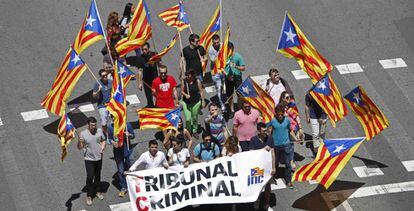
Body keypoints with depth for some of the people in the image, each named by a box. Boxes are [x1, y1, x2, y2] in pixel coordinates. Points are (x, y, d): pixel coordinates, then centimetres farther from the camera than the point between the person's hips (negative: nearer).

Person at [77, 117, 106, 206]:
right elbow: (80, 148, -9)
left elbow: (103, 140, 11)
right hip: (89, 159, -4)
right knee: (90, 177, -5)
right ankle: (89, 196, 6)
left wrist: (103, 147, -9)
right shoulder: (83, 134, -15)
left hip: (99, 158, 4)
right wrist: (79, 142, -30)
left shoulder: (99, 131, -5)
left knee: (97, 176, 18)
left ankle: (98, 191, 37)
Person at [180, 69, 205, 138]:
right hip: (186, 103, 0)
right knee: (188, 119, -6)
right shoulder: (184, 82, -4)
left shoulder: (197, 82, -5)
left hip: (196, 102, 0)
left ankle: (194, 131, 31)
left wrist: (203, 101, 1)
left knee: (195, 117, 12)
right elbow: (182, 91, 3)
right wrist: (185, 95, -18)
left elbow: (201, 91, 2)